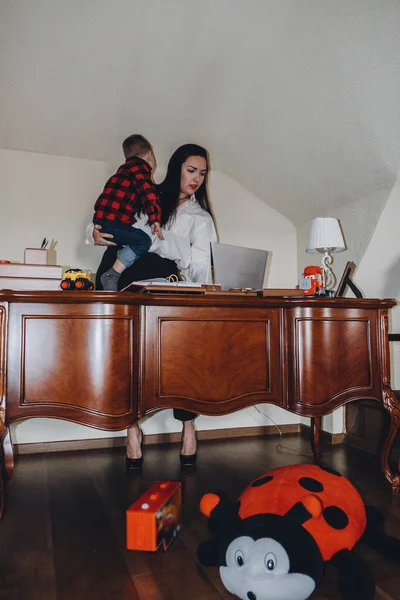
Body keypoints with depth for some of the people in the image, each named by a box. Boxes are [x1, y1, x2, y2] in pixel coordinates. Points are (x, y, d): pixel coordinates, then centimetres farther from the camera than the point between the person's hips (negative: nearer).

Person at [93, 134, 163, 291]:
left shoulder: (126, 169, 26)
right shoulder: (139, 168, -5)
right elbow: (148, 194, -20)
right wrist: (155, 219, -25)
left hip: (104, 221, 10)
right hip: (109, 223, -10)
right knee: (143, 240, -23)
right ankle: (112, 275, -22)